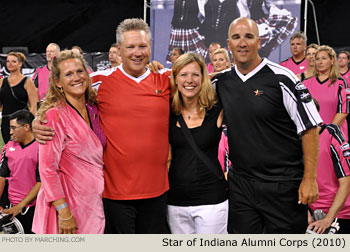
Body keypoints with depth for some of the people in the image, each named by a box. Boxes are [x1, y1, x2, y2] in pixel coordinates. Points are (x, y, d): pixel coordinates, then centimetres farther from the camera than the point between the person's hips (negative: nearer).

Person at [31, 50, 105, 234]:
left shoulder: (93, 109, 6)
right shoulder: (55, 115, -15)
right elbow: (47, 168, -18)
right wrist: (64, 212, -21)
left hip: (94, 201, 7)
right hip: (69, 203, -6)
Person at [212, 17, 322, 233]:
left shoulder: (280, 78, -9)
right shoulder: (221, 82, 6)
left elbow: (309, 128, -9)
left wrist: (310, 179, -12)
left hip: (283, 184, -4)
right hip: (240, 184, 5)